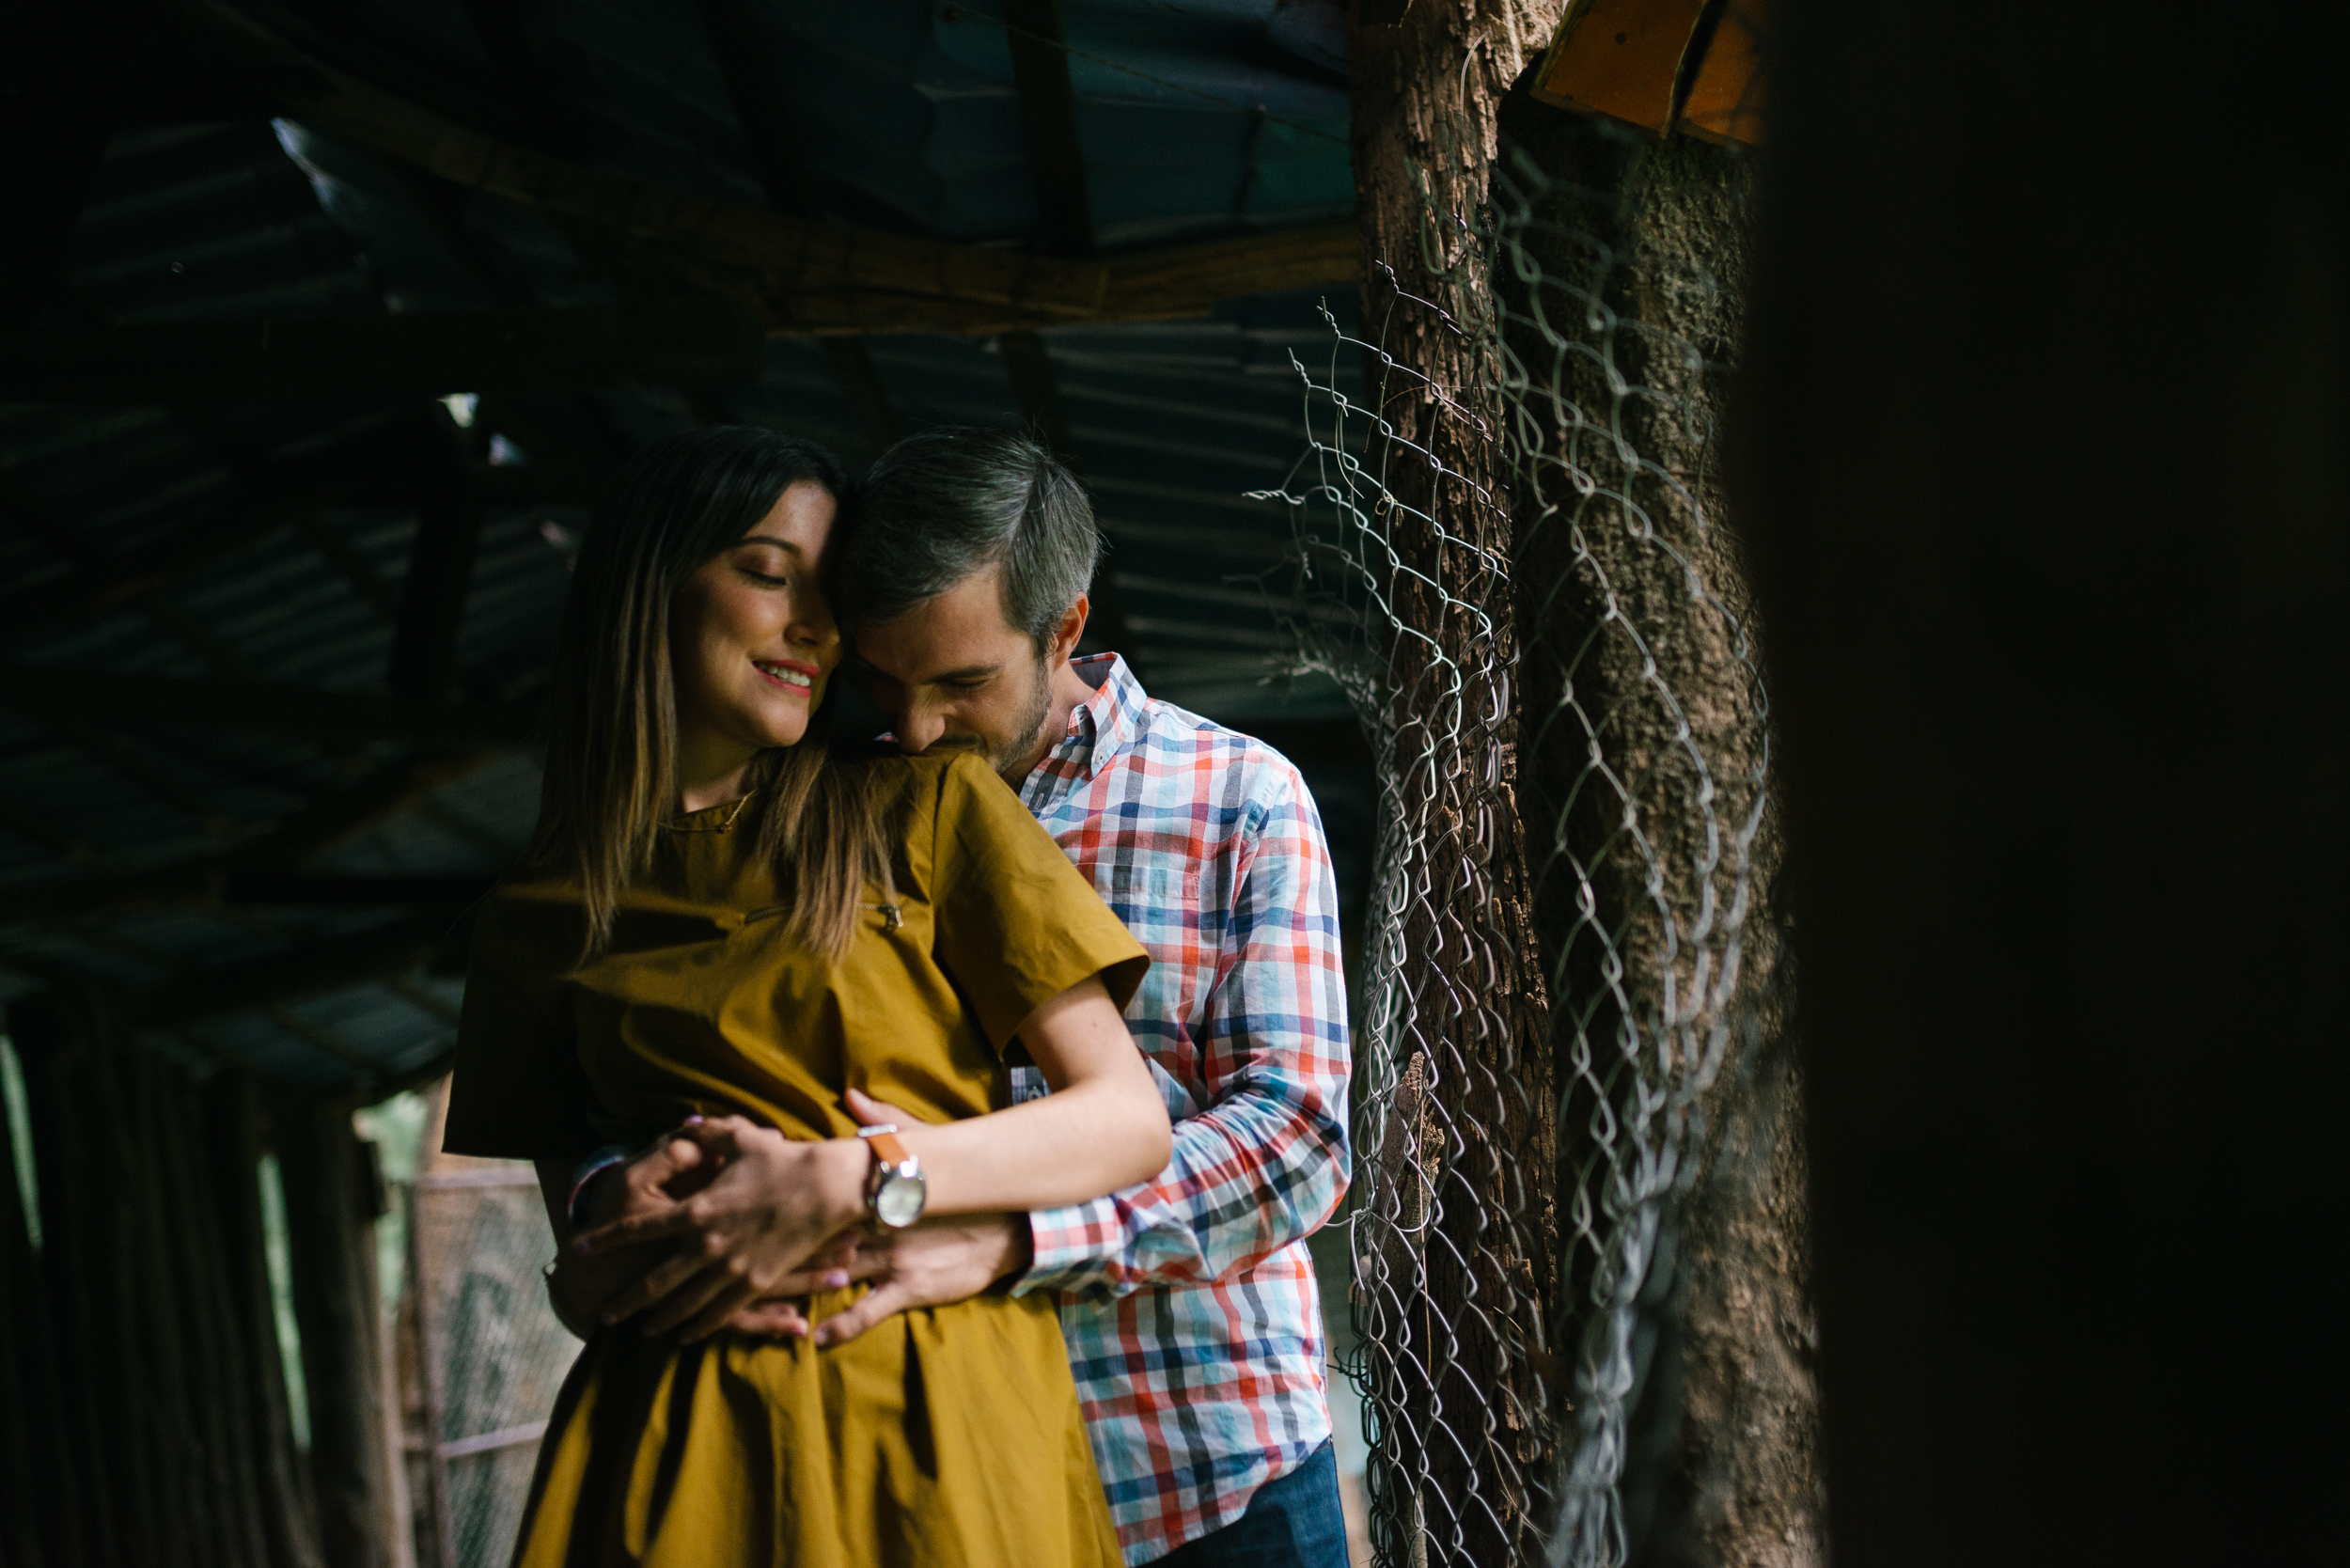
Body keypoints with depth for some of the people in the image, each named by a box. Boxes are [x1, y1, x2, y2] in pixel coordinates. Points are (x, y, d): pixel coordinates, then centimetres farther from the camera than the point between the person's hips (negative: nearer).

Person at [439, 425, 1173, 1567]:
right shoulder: (544, 911, 11)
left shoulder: (929, 808, 2)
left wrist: (849, 1181, -17)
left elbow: (1131, 1119, -3)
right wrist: (694, 1228, -10)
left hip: (938, 1422, -2)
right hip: (682, 1436, 2)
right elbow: (578, 1228, 13)